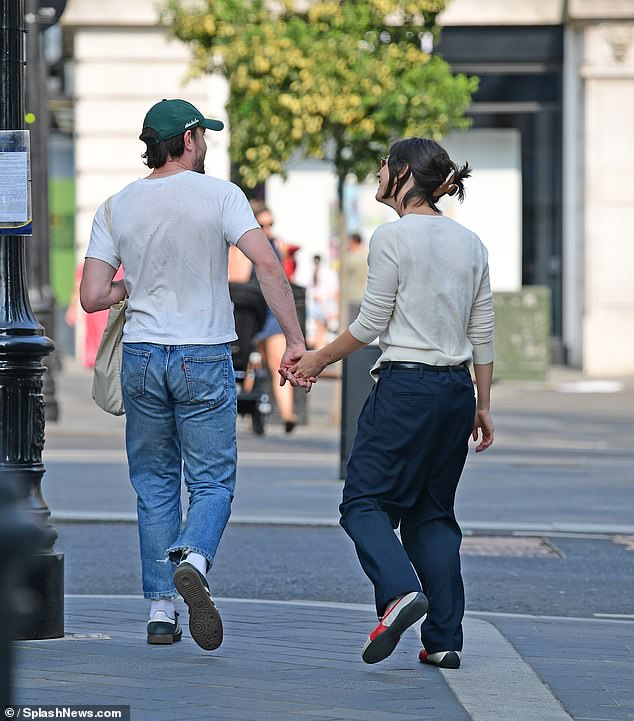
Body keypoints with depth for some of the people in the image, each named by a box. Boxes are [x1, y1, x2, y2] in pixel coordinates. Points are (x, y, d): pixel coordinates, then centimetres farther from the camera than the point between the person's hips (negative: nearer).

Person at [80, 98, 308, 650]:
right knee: (213, 482, 4)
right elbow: (267, 263, -18)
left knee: (155, 486, 12)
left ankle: (160, 608, 8)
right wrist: (295, 340, -15)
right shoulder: (219, 195, -6)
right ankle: (193, 560, -26)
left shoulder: (116, 208, 2)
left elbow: (92, 298, -2)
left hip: (142, 357, 3)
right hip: (205, 358, -3)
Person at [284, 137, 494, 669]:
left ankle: (401, 590, -25)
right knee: (433, 511, 12)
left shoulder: (392, 236, -9)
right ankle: (444, 639, 5)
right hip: (457, 387, 6)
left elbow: (371, 323, -8)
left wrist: (318, 360, 6)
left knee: (365, 501, 1)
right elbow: (482, 334, 11)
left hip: (406, 386, -6)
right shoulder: (471, 244, 9)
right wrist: (483, 405, 18)